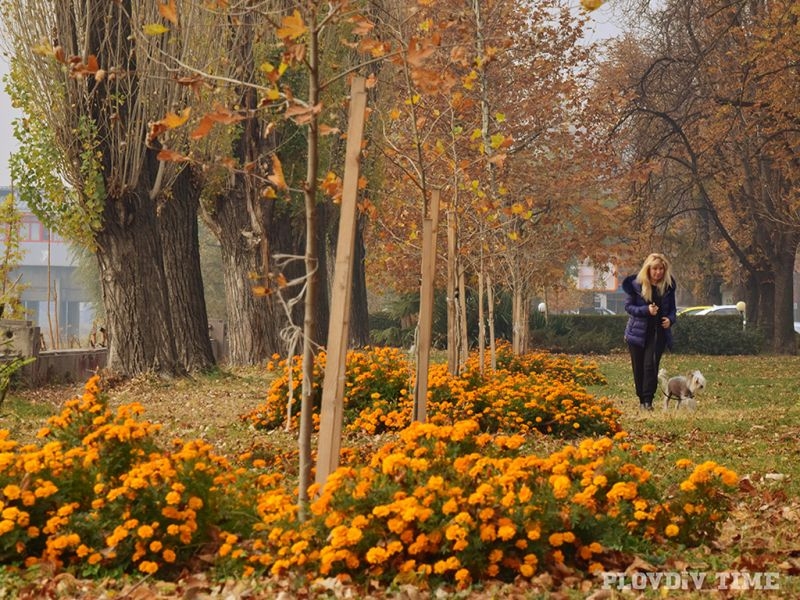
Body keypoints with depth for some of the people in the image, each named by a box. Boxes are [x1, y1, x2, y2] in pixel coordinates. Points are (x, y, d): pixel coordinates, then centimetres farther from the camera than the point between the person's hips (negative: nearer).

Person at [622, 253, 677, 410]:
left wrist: (670, 319, -12)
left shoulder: (668, 285, 0)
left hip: (658, 332, 0)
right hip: (638, 331, 0)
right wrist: (646, 310, -20)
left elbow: (672, 308, 10)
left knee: (651, 365, -14)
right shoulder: (636, 284, -7)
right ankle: (641, 399, 19)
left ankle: (648, 400, -11)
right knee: (638, 367, 5)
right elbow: (628, 306, -5)